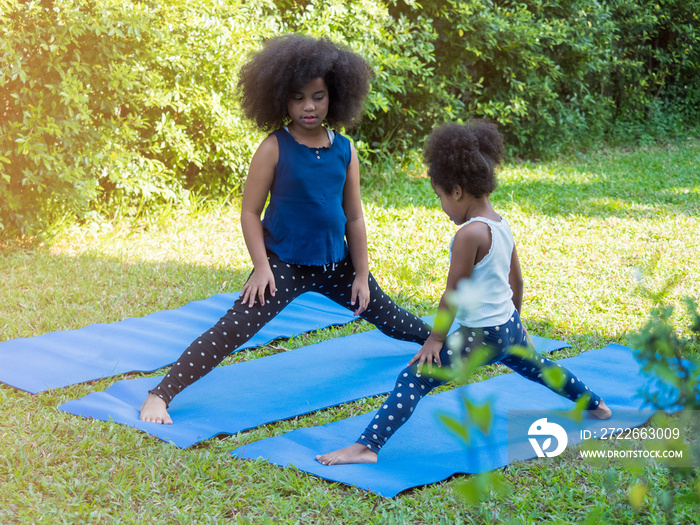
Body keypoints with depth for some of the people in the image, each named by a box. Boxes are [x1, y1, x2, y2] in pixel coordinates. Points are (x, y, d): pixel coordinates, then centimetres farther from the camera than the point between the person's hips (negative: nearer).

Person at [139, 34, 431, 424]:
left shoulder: (345, 150, 0)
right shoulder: (275, 149, -12)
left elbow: (354, 217, 6)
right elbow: (250, 212, -8)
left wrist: (361, 274, 6)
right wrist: (261, 265, -16)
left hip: (336, 264, 5)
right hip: (285, 264, -4)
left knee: (388, 316, 22)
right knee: (233, 330, -18)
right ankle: (160, 396, -17)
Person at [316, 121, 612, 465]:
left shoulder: (469, 234, -21)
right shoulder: (502, 225, 5)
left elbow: (453, 294, -18)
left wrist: (436, 338, -8)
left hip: (479, 336, -9)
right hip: (510, 327, 9)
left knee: (413, 378, -12)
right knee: (539, 367, 35)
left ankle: (367, 446, -22)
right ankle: (596, 405, 57)